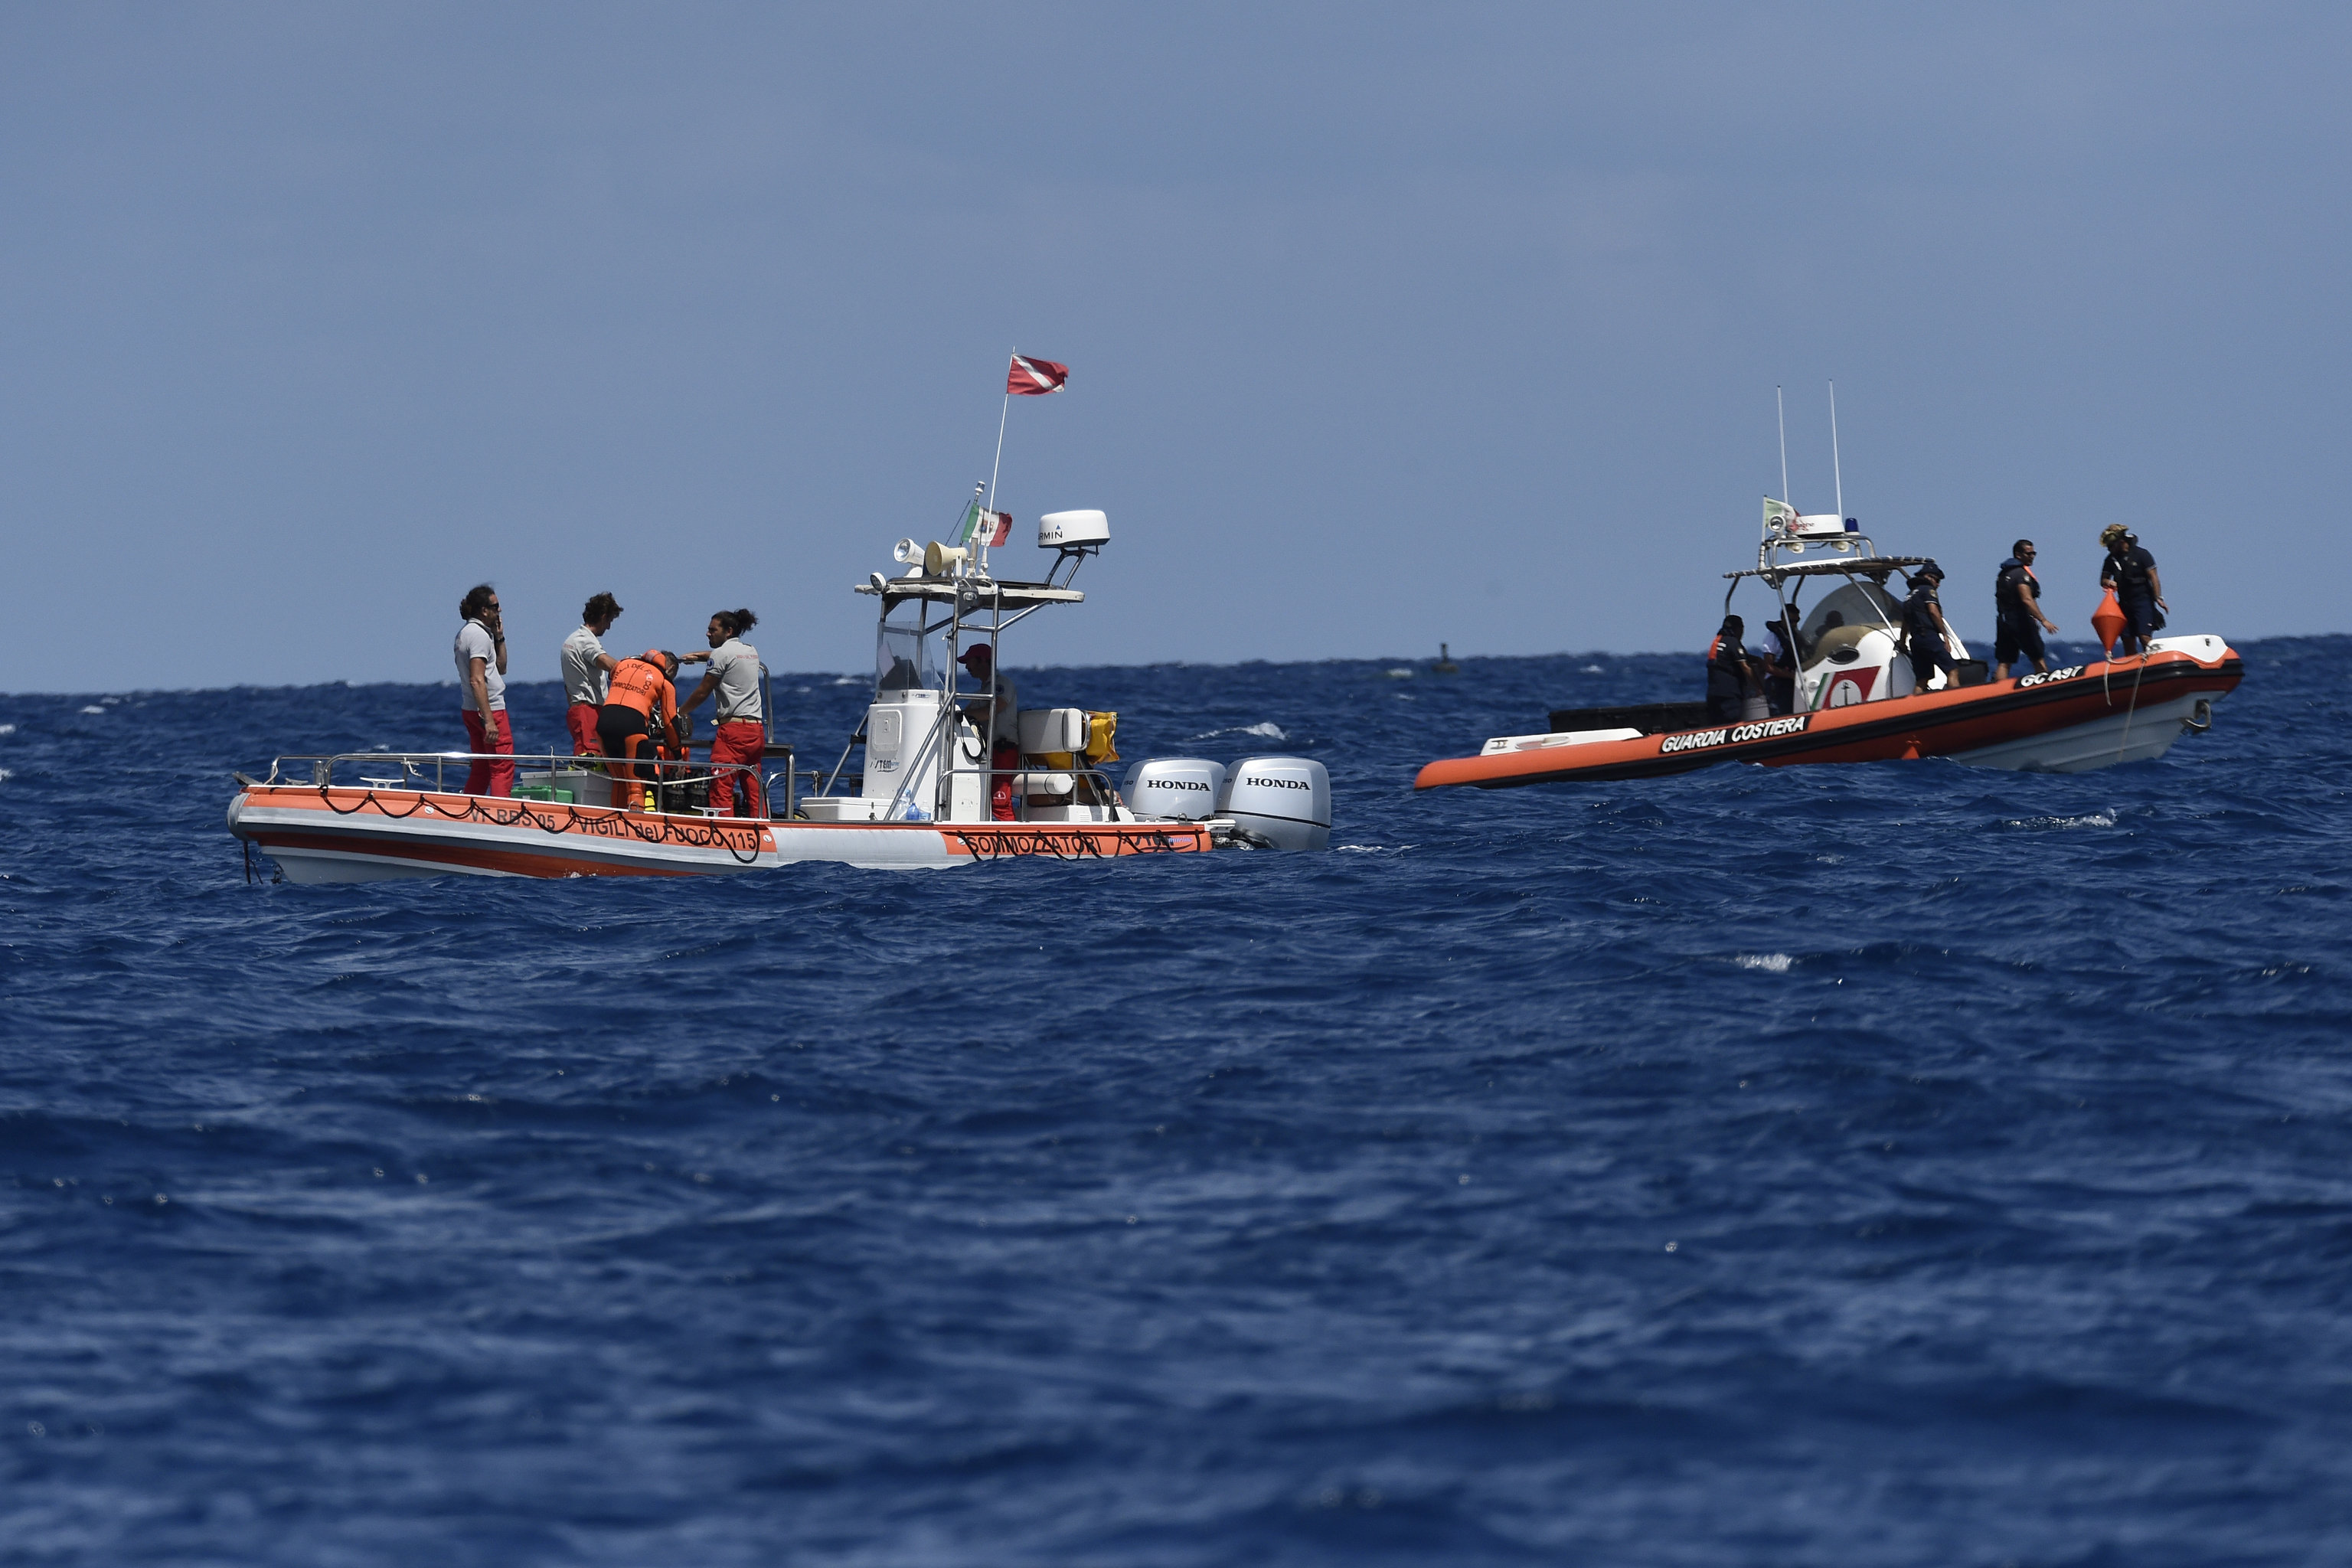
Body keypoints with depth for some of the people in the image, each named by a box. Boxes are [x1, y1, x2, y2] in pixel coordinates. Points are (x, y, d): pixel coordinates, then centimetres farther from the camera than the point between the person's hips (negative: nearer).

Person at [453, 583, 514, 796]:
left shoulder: (466, 633, 17)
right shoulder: (478, 635, -15)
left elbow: (500, 668, 24)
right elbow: (477, 680, -23)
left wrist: (499, 638, 13)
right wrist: (489, 720, -27)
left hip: (472, 712, 10)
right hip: (490, 707, -10)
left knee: (481, 769, 14)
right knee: (503, 768, -10)